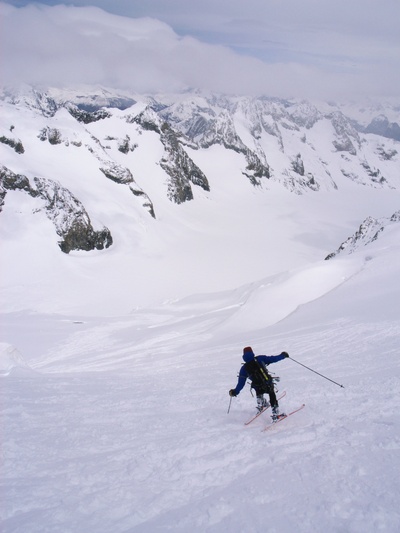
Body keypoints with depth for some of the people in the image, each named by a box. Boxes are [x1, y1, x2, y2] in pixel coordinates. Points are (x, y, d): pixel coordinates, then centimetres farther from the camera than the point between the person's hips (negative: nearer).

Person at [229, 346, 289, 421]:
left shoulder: (244, 368, 3)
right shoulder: (259, 359, -1)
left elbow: (241, 383, 6)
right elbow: (273, 359, 2)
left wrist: (235, 392, 20)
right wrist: (283, 355, 18)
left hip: (258, 388, 2)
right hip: (268, 385, -2)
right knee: (272, 396, 26)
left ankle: (261, 404, 35)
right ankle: (276, 413, 21)